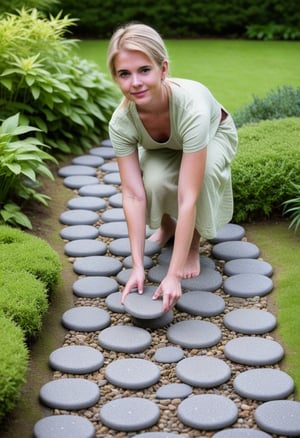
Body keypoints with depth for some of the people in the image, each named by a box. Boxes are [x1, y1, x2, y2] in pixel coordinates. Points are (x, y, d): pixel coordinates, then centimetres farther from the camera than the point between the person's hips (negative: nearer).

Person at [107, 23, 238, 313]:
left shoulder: (192, 106, -44)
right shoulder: (121, 122, -33)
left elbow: (188, 198, -45)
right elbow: (133, 195, -30)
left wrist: (173, 276, -46)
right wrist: (138, 266, -36)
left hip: (214, 135, -2)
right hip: (163, 149, 2)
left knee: (204, 171, -37)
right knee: (154, 180, -32)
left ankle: (193, 245, -8)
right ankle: (167, 226, 5)